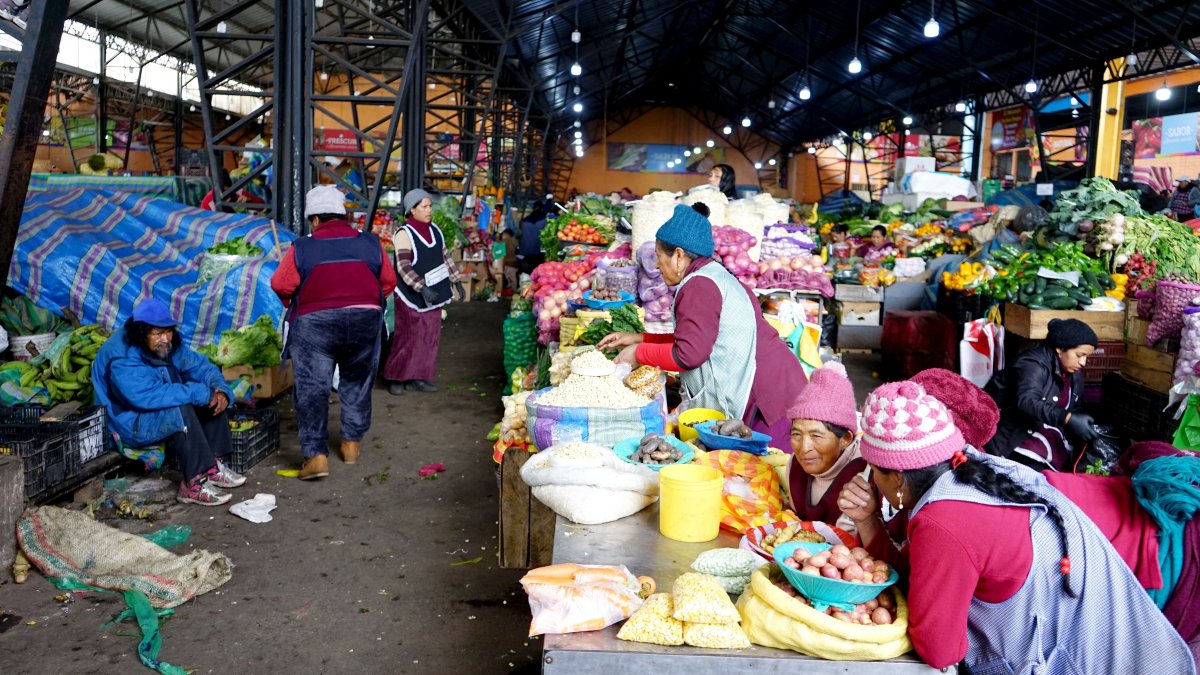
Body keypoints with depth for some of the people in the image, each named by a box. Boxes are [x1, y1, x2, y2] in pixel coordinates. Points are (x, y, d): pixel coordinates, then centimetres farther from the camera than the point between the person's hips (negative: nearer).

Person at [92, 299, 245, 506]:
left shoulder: (168, 345, -4)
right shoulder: (121, 359, -27)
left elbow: (199, 365, 2)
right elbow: (149, 397, -38)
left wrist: (221, 390, -19)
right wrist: (199, 393, -35)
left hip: (165, 409, 9)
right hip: (130, 425, -8)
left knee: (212, 397, -7)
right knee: (180, 410, -33)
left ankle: (213, 464, -7)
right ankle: (195, 484, -31)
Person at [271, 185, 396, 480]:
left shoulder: (302, 248, -4)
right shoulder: (371, 244, 3)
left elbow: (281, 285, -1)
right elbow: (388, 282, 8)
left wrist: (294, 306, 19)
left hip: (315, 323, -3)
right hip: (365, 321, 3)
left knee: (312, 388, 3)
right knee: (357, 383, 20)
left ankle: (316, 454, -5)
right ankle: (352, 443, 27)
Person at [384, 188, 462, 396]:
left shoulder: (435, 230, 5)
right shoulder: (404, 234, -16)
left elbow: (445, 256, 17)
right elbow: (404, 267, -23)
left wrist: (455, 280, 15)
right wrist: (422, 288, -33)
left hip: (433, 294, 7)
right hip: (412, 296, -7)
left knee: (430, 337, 7)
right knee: (408, 338, -3)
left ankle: (417, 377, 16)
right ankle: (396, 378, 10)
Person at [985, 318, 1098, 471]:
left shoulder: (1074, 373, 5)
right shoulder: (1033, 364, -22)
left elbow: (1074, 411, 9)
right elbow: (1026, 403, -38)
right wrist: (1068, 419, -48)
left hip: (1041, 427, 8)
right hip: (1010, 428, -8)